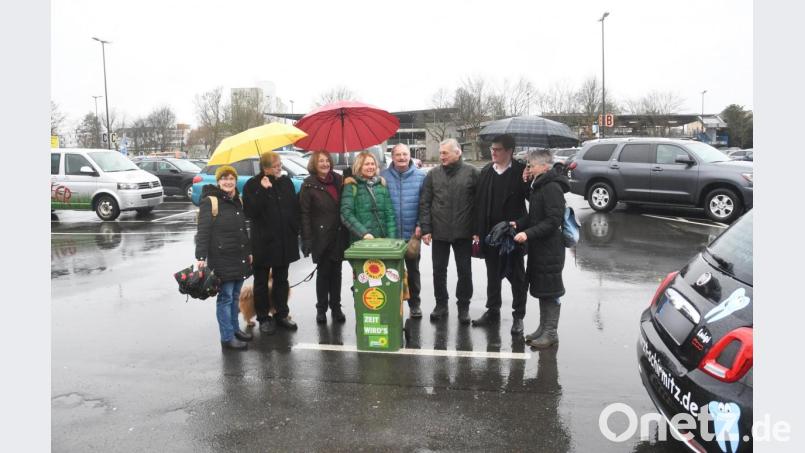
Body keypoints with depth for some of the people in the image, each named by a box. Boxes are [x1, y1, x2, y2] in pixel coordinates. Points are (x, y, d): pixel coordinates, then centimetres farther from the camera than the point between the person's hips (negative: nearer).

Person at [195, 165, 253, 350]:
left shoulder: (237, 201, 14)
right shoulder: (209, 201, -9)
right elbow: (203, 231, -14)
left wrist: (248, 251, 22)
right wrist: (201, 257, -19)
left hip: (240, 258, 7)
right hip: (222, 259, -7)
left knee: (235, 296, 16)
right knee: (225, 297, -2)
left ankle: (235, 328, 29)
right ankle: (227, 337, 5)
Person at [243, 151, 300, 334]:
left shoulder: (286, 181, 6)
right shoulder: (252, 185, -7)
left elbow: (295, 206, 12)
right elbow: (250, 212, -18)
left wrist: (295, 229, 4)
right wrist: (263, 190, -23)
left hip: (284, 241, 4)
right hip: (263, 242, -4)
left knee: (281, 279, 14)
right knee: (261, 281, 7)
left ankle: (281, 314, 26)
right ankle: (263, 317, 18)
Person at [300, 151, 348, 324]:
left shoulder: (339, 180, 7)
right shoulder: (309, 185, -5)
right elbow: (305, 214, -8)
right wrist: (307, 240, -12)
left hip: (339, 235, 3)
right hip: (321, 236, -3)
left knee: (336, 272, 10)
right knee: (323, 272, 6)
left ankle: (336, 307, 21)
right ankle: (321, 309, 19)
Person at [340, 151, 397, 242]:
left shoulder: (382, 184, 11)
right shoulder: (351, 186, -1)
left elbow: (389, 213, 8)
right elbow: (346, 214, -10)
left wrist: (391, 238, -2)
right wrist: (364, 233, -22)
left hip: (382, 239, 4)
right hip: (360, 241, -4)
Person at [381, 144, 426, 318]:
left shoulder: (420, 176, -1)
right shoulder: (383, 176, -1)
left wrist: (420, 225, -9)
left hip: (412, 233, 0)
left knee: (413, 269, 13)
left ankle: (414, 303, 25)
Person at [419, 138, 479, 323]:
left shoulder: (471, 172, -2)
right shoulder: (433, 174, 5)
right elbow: (425, 203, 4)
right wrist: (426, 229, -3)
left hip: (463, 232, -2)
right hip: (439, 232, 2)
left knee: (465, 271, 7)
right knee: (439, 270, 10)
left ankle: (463, 306, 22)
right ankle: (441, 304, 25)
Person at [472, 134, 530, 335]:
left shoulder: (520, 172, -7)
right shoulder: (486, 171, 4)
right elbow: (479, 202, 4)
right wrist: (478, 231, 2)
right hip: (490, 233, 4)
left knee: (516, 275, 7)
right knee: (493, 274, 15)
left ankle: (518, 315, 18)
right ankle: (492, 310, 29)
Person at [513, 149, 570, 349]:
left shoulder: (552, 188, -16)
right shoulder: (539, 186, 14)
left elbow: (553, 220, -22)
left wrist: (528, 234, -25)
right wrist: (519, 224, 2)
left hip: (550, 249, -9)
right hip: (539, 248, 9)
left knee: (550, 290, 0)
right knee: (541, 289, 15)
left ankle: (551, 332, 11)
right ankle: (543, 328, 26)